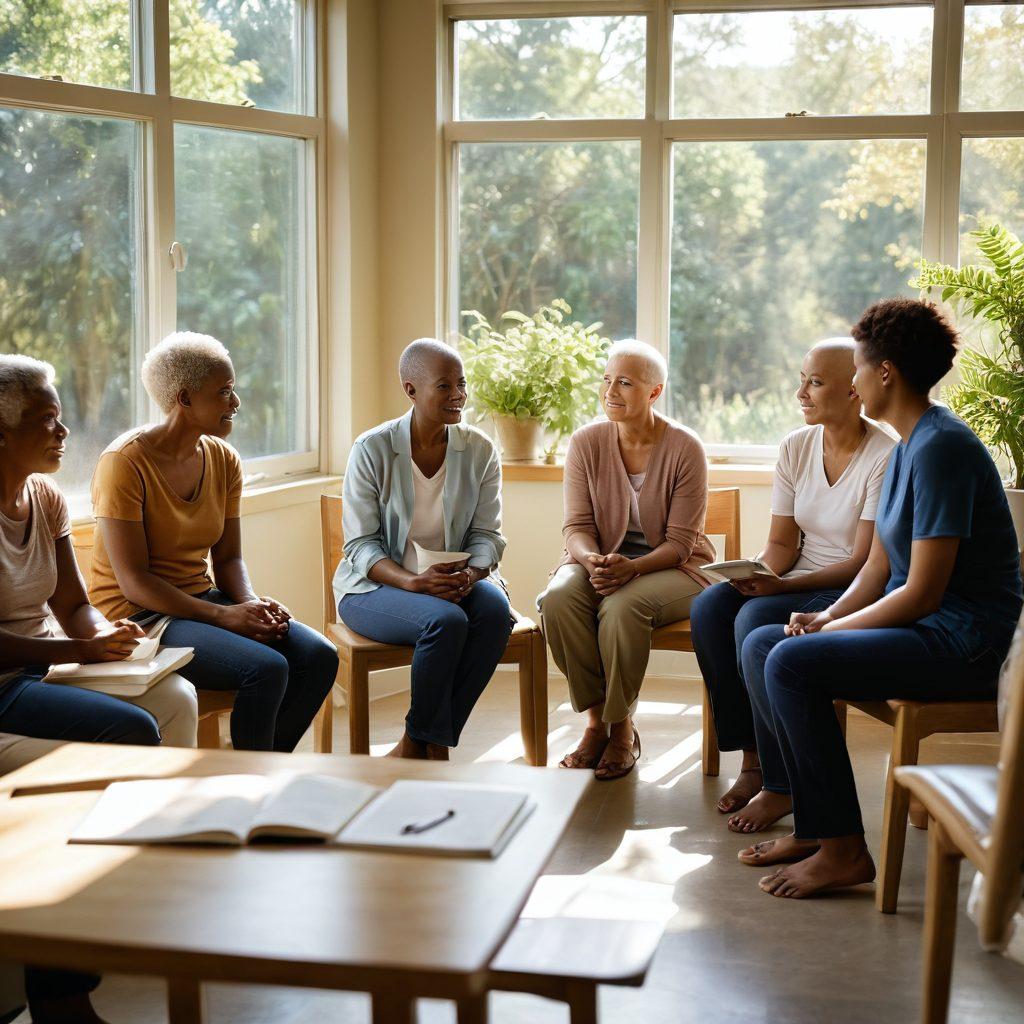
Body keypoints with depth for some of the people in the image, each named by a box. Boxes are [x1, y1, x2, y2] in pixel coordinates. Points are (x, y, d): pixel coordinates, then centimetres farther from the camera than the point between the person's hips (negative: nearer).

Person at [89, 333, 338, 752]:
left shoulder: (223, 459, 6)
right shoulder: (124, 462, -15)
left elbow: (228, 557, 11)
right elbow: (134, 582, -18)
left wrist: (251, 604, -11)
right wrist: (223, 615, -23)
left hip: (202, 600, 7)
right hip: (139, 614, -7)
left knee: (319, 657, -13)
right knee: (267, 668, -28)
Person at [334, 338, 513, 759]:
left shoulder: (480, 450, 1)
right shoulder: (372, 449, -8)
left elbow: (487, 535, 2)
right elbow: (361, 545, -10)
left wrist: (470, 574, -22)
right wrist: (414, 581, -28)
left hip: (454, 580, 4)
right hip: (377, 584, -4)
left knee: (495, 609, -30)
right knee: (446, 621, -34)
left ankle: (421, 743, -17)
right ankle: (428, 744, -11)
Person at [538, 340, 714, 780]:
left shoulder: (685, 448, -9)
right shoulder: (586, 442, 0)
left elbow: (680, 542, -11)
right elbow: (576, 525, -2)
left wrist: (631, 567, -29)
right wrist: (592, 560, -26)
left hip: (671, 568, -3)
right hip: (600, 559, 3)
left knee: (622, 606, -35)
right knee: (558, 598, -30)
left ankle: (622, 730, -15)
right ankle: (595, 722, -17)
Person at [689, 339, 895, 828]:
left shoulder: (885, 457, -14)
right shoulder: (796, 446, 6)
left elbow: (864, 562, -17)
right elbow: (781, 541, 8)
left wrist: (782, 585, -25)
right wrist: (759, 575, -15)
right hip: (797, 582, 7)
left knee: (758, 618, -32)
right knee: (708, 607, -21)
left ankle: (779, 785, -20)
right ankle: (751, 759, -14)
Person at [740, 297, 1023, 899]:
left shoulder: (941, 449, -19)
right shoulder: (907, 447, 13)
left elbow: (923, 593, -22)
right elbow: (880, 566, 14)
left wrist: (831, 630, -12)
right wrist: (826, 617, -2)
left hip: (963, 640, -10)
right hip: (921, 624, 10)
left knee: (791, 663, -23)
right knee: (760, 645, 3)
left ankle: (844, 850, -13)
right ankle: (814, 826, 5)